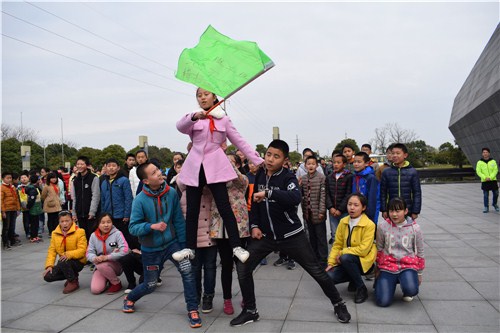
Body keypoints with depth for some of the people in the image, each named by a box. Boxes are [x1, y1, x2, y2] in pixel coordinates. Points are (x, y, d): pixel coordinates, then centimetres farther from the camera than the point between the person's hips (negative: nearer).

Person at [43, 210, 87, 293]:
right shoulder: (55, 233, 4)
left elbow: (82, 250, -18)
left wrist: (69, 254, -33)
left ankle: (73, 282, -10)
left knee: (63, 263, -34)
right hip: (63, 262, 6)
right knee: (47, 276, -11)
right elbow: (52, 251, 2)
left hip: (78, 262, -6)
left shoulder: (79, 232, -13)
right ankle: (72, 275, 12)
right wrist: (49, 265, -10)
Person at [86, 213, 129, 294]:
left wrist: (106, 257, -25)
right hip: (100, 267, 3)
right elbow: (89, 253, -1)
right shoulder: (93, 236, 0)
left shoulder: (117, 233, -13)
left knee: (102, 265, -34)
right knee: (95, 290, -17)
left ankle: (117, 283, -7)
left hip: (116, 265, -3)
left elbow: (124, 250, -22)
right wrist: (94, 258, -24)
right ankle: (107, 280, 17)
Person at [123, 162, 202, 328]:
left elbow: (179, 220, -5)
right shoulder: (140, 200, -19)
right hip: (151, 249, -1)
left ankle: (193, 310, -1)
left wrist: (183, 243, -2)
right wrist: (152, 226, -33)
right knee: (150, 285, 12)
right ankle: (130, 299, 47)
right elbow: (133, 227, -16)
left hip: (172, 242, 2)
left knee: (188, 271, -19)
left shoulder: (171, 193, -12)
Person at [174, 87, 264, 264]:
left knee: (224, 208, -7)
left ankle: (236, 247, -4)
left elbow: (239, 141, 8)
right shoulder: (193, 118, 12)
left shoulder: (223, 119, 10)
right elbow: (180, 127, -10)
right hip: (195, 166, 2)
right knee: (192, 209, 5)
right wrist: (194, 116, -30)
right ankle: (190, 248, 15)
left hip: (215, 166, -2)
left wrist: (258, 160, 1)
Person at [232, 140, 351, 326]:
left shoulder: (288, 177, -16)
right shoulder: (259, 175, 2)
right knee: (243, 267, -4)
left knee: (316, 271, 5)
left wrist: (268, 193, -41)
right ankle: (250, 310, 17)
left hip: (291, 235, -4)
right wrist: (254, 225, 3)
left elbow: (296, 198, -38)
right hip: (266, 235, 5)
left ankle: (338, 304, 31)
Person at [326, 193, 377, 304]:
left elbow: (363, 249, -20)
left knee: (345, 257, -35)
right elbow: (337, 244, 3)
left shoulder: (369, 224, -15)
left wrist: (342, 253, -18)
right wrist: (331, 263, -8)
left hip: (364, 262, -5)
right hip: (345, 262, 5)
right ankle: (354, 279, 12)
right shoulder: (343, 222, 1)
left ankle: (361, 288, -12)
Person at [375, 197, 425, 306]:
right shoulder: (383, 226, -4)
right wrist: (378, 269, 16)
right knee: (383, 301, -12)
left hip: (408, 265, 0)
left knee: (411, 290, -31)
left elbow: (420, 252, 8)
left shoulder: (415, 228, -4)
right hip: (387, 265, 0)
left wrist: (419, 274, 14)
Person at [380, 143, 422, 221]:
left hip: (408, 211, -1)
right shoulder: (386, 172, 0)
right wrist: (383, 210, -1)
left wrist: (415, 211, -3)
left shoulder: (412, 172, -3)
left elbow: (417, 193, 0)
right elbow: (383, 192, 3)